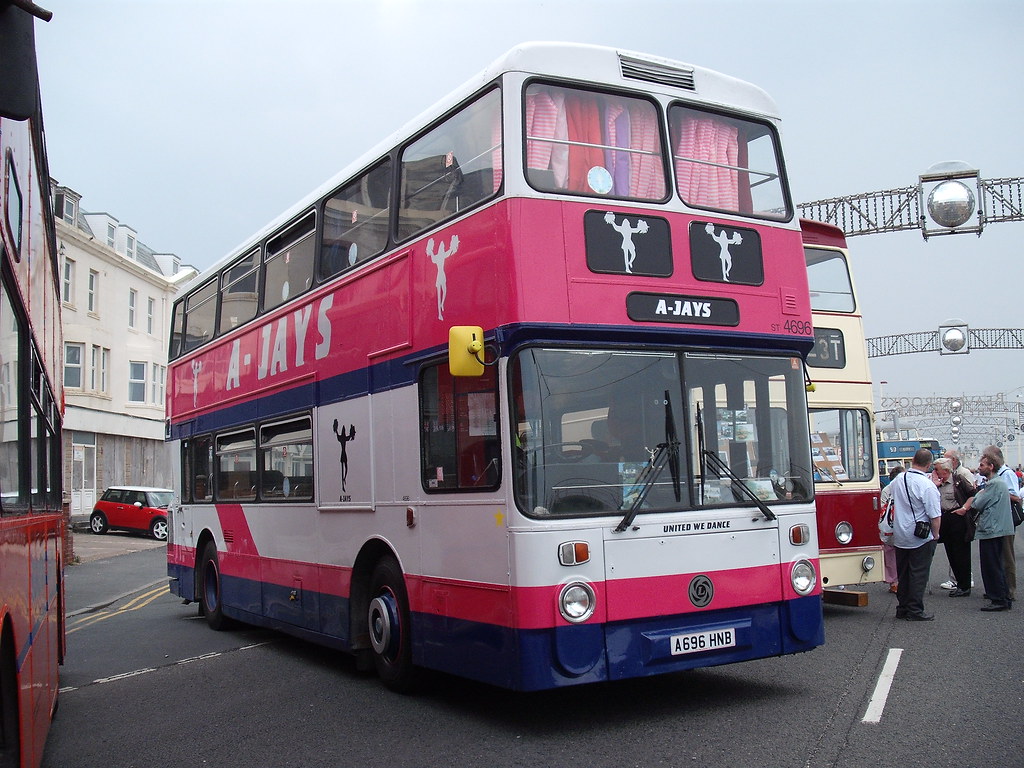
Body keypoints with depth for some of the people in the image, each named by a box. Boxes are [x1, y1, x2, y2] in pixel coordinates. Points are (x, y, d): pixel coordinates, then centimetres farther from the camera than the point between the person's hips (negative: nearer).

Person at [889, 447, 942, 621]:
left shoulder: (898, 481, 1)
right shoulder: (927, 485, -19)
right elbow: (935, 516, -17)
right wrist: (935, 534, -2)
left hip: (899, 537, 6)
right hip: (921, 538, -6)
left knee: (902, 574, 14)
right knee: (918, 574, 2)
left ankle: (902, 608, 22)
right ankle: (915, 611, 4)